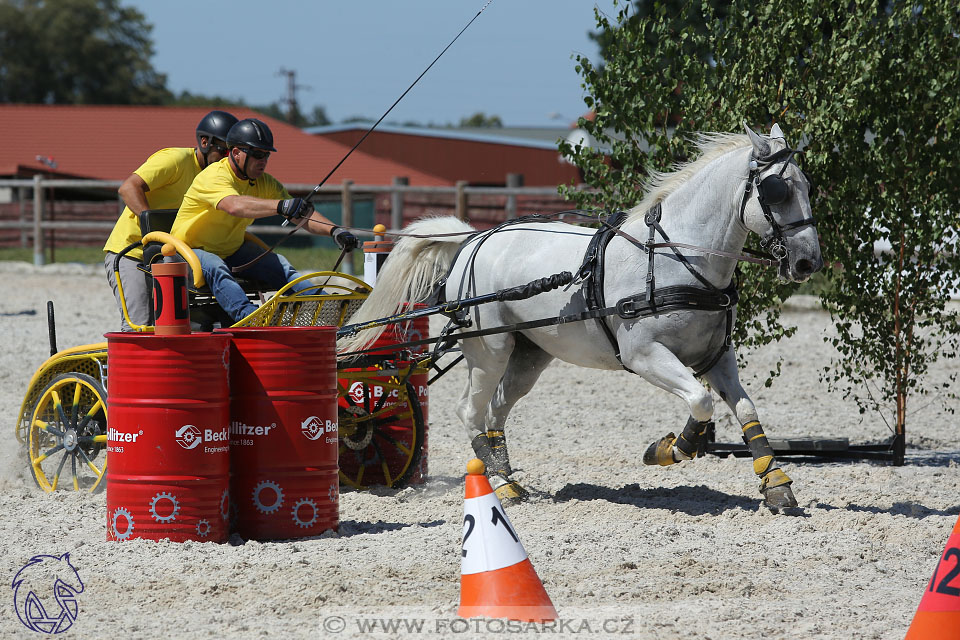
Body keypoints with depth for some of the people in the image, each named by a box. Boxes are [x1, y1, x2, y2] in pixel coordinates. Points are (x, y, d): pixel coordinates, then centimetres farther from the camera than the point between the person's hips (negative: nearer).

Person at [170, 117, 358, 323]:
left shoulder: (264, 183, 1)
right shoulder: (214, 177, -23)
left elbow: (303, 215, -5)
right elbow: (234, 206, -45)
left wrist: (334, 231, -25)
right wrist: (281, 206, -59)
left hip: (232, 252, 7)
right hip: (191, 251, -7)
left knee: (278, 265, -17)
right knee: (215, 268, -38)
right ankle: (246, 314, -59)